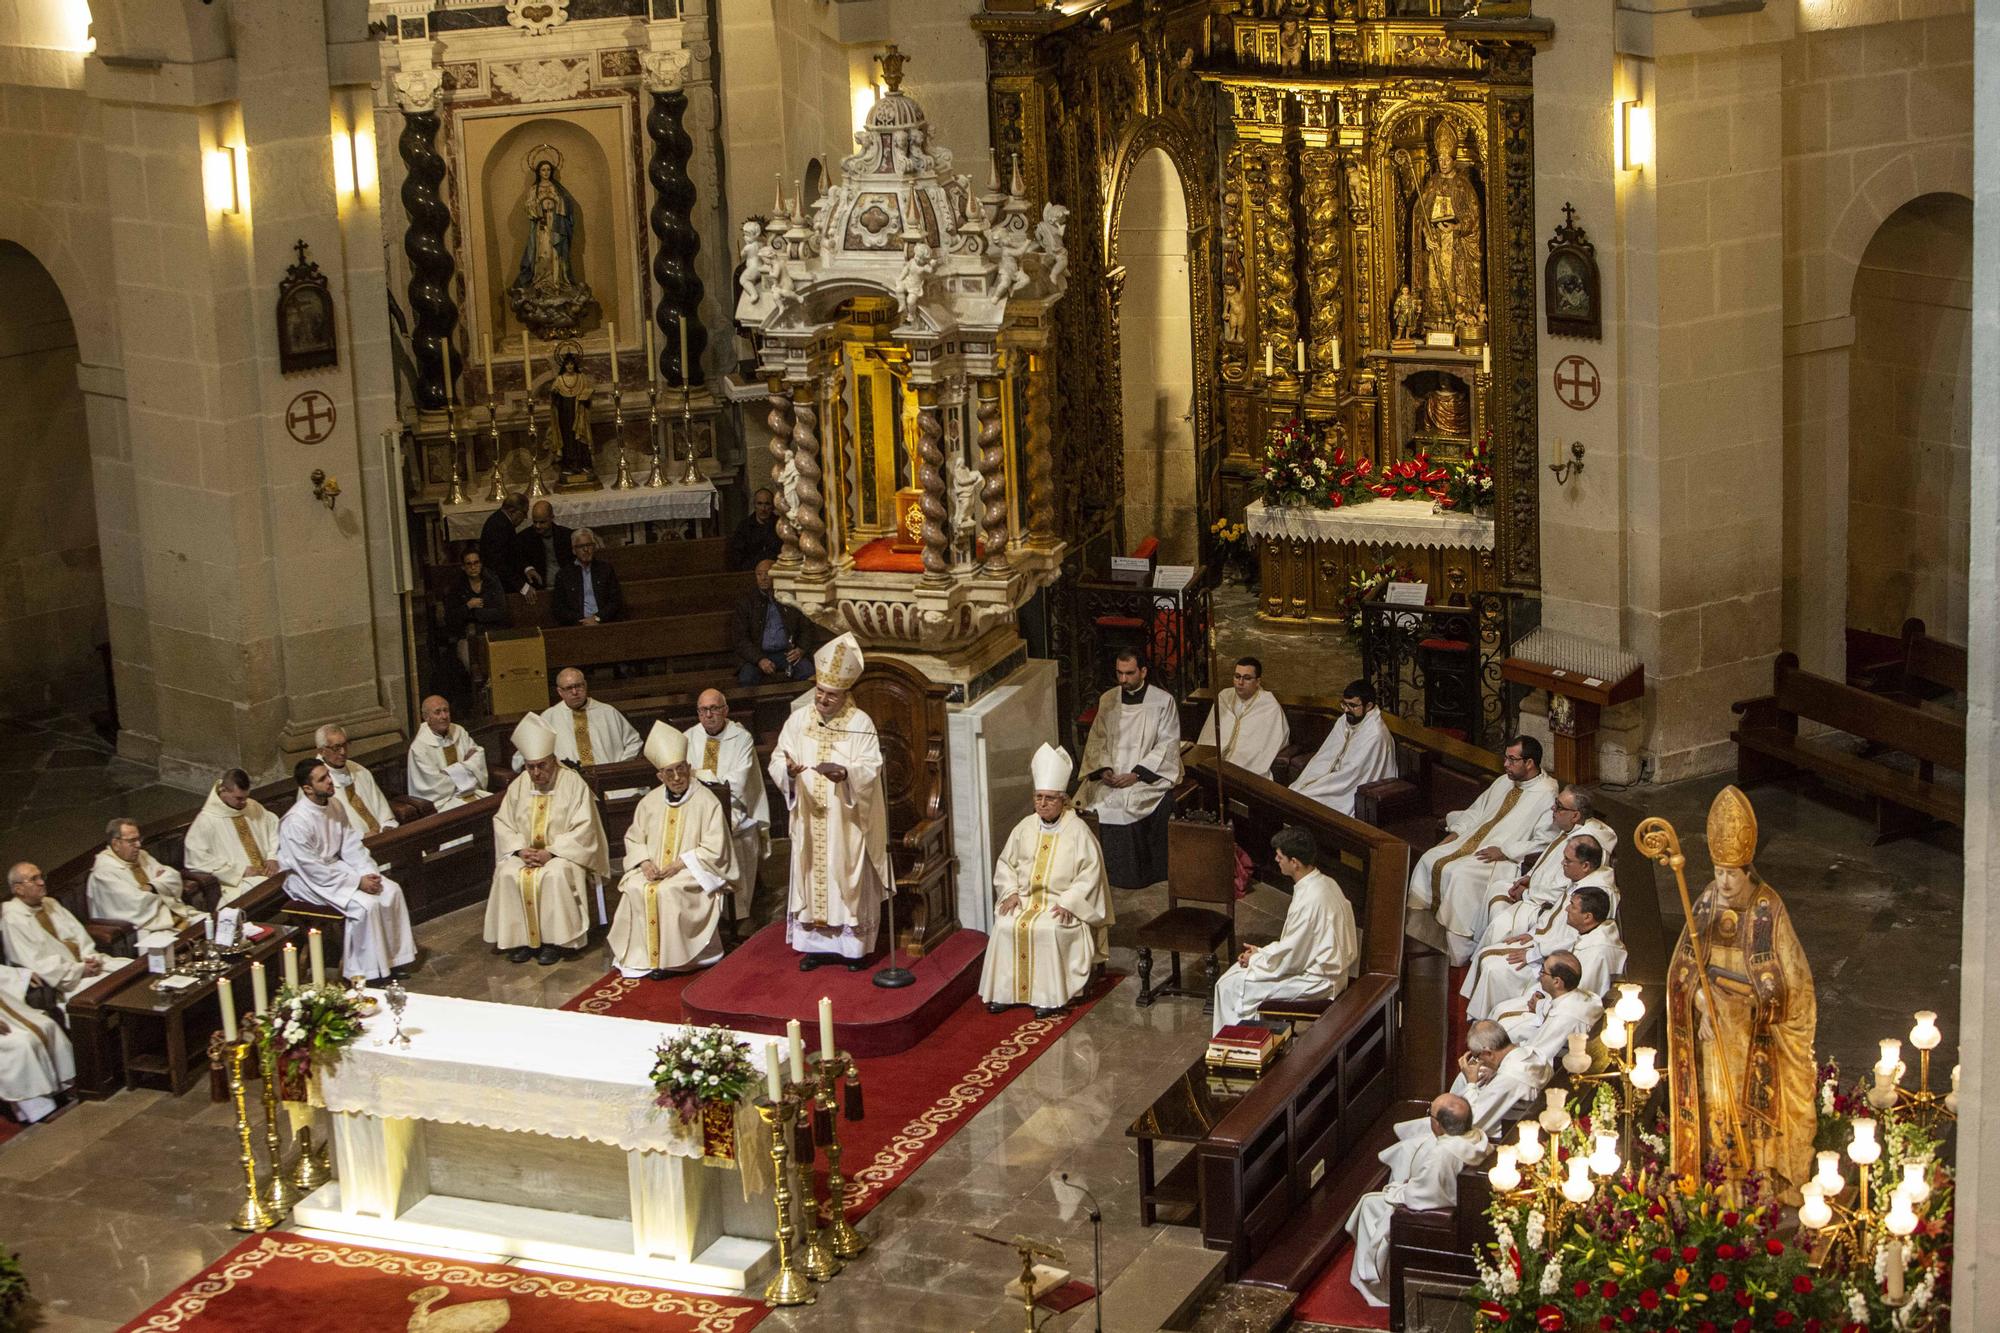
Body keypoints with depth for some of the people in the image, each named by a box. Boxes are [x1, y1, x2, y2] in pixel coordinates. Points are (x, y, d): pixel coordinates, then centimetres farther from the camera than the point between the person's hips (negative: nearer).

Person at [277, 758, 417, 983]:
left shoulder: (334, 806, -2)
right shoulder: (296, 822, -27)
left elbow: (351, 845, 7)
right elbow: (314, 871, -24)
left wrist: (369, 872, -10)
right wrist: (358, 882, -22)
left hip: (336, 866, 8)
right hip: (308, 879, -8)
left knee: (392, 891, -6)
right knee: (365, 905, -25)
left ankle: (394, 958, 4)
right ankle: (371, 971, -11)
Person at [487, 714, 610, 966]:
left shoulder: (573, 783, -8)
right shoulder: (518, 785, 6)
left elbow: (583, 829, -13)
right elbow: (502, 823, 7)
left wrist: (550, 852, -21)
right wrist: (520, 850, -12)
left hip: (563, 854, -4)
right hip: (525, 852, 4)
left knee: (555, 874, -36)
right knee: (507, 875, -26)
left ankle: (555, 941, -24)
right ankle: (520, 939, -16)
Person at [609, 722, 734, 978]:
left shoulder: (706, 801, -6)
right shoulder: (650, 801, 9)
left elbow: (714, 849, -9)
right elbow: (634, 838, 15)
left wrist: (680, 864, -16)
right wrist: (645, 862, -5)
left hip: (692, 871, -5)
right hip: (654, 869, 5)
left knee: (667, 891, -32)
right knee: (634, 889, -24)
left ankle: (668, 958, -20)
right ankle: (642, 956, -17)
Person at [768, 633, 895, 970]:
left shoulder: (861, 723, -7)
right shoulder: (798, 719, 2)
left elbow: (870, 768, -13)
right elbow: (777, 759, -1)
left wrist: (845, 773, -33)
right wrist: (788, 769, -24)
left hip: (846, 822, -3)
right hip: (809, 820, 3)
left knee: (849, 879, 3)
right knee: (811, 877, 7)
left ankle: (852, 945, 12)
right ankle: (816, 944, 16)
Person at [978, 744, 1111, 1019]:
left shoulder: (1077, 831, -5)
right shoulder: (1025, 828, 9)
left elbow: (1090, 872, -8)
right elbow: (1006, 863, 15)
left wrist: (1068, 902, -18)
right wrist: (1011, 892, -2)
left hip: (1062, 902, -4)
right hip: (1025, 898, 4)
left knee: (1049, 930, -33)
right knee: (1005, 927, -24)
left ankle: (1050, 996, -23)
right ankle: (1004, 991, -15)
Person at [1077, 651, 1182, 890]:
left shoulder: (1163, 701, -1)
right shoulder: (1107, 700, 12)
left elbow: (1167, 745, -6)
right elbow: (1097, 740, 14)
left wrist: (1136, 774, -16)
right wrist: (1103, 769, -6)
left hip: (1148, 775, -4)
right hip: (1111, 776, 4)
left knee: (1126, 801, -32)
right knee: (1095, 799, -24)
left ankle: (1131, 874, -20)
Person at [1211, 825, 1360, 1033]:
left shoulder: (1310, 899, -28)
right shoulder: (1324, 883, 3)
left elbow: (1290, 958, -21)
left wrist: (1256, 959, -5)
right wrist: (1263, 952, 9)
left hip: (1317, 983, -10)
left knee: (1230, 987, -5)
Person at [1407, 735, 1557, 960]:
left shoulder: (1547, 794, -12)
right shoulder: (1504, 782, 15)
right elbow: (1476, 811, 24)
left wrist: (1505, 853, -22)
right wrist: (1454, 833, 8)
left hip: (1506, 857, -9)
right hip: (1472, 841, 9)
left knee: (1459, 874, -30)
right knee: (1430, 860, -7)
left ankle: (1461, 954, -21)